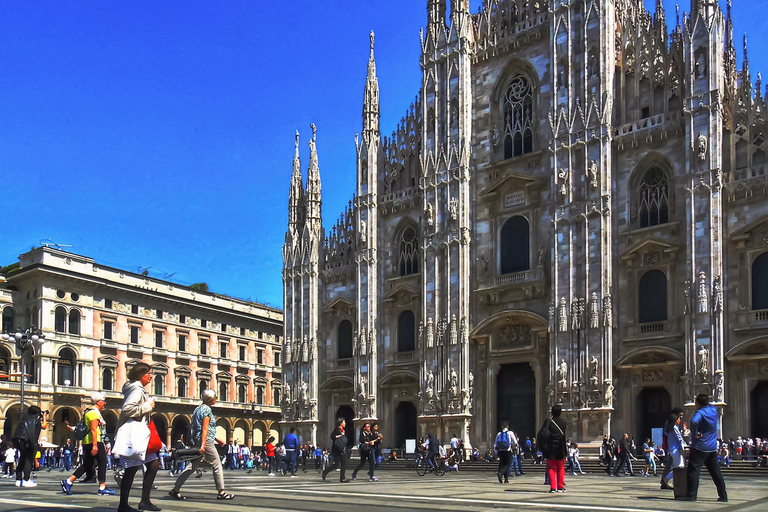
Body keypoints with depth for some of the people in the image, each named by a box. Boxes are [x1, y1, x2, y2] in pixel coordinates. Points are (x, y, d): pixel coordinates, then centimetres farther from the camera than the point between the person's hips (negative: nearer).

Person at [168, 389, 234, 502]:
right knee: (217, 465, -1)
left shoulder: (198, 408, 19)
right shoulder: (207, 409, -10)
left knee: (192, 466, 8)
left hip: (197, 441, 9)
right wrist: (203, 445, -24)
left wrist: (217, 439, 27)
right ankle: (221, 492, 1)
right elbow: (205, 428, -18)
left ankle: (175, 490, 5)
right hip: (207, 441, -9)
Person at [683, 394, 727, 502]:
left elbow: (694, 422, -35)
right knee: (715, 472, 13)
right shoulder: (713, 409, 6)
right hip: (713, 447, 7)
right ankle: (723, 495, 15)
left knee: (694, 470, -4)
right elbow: (708, 404, 32)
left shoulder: (700, 413, -14)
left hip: (700, 447, -7)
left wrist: (695, 434, -22)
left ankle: (691, 495, -8)